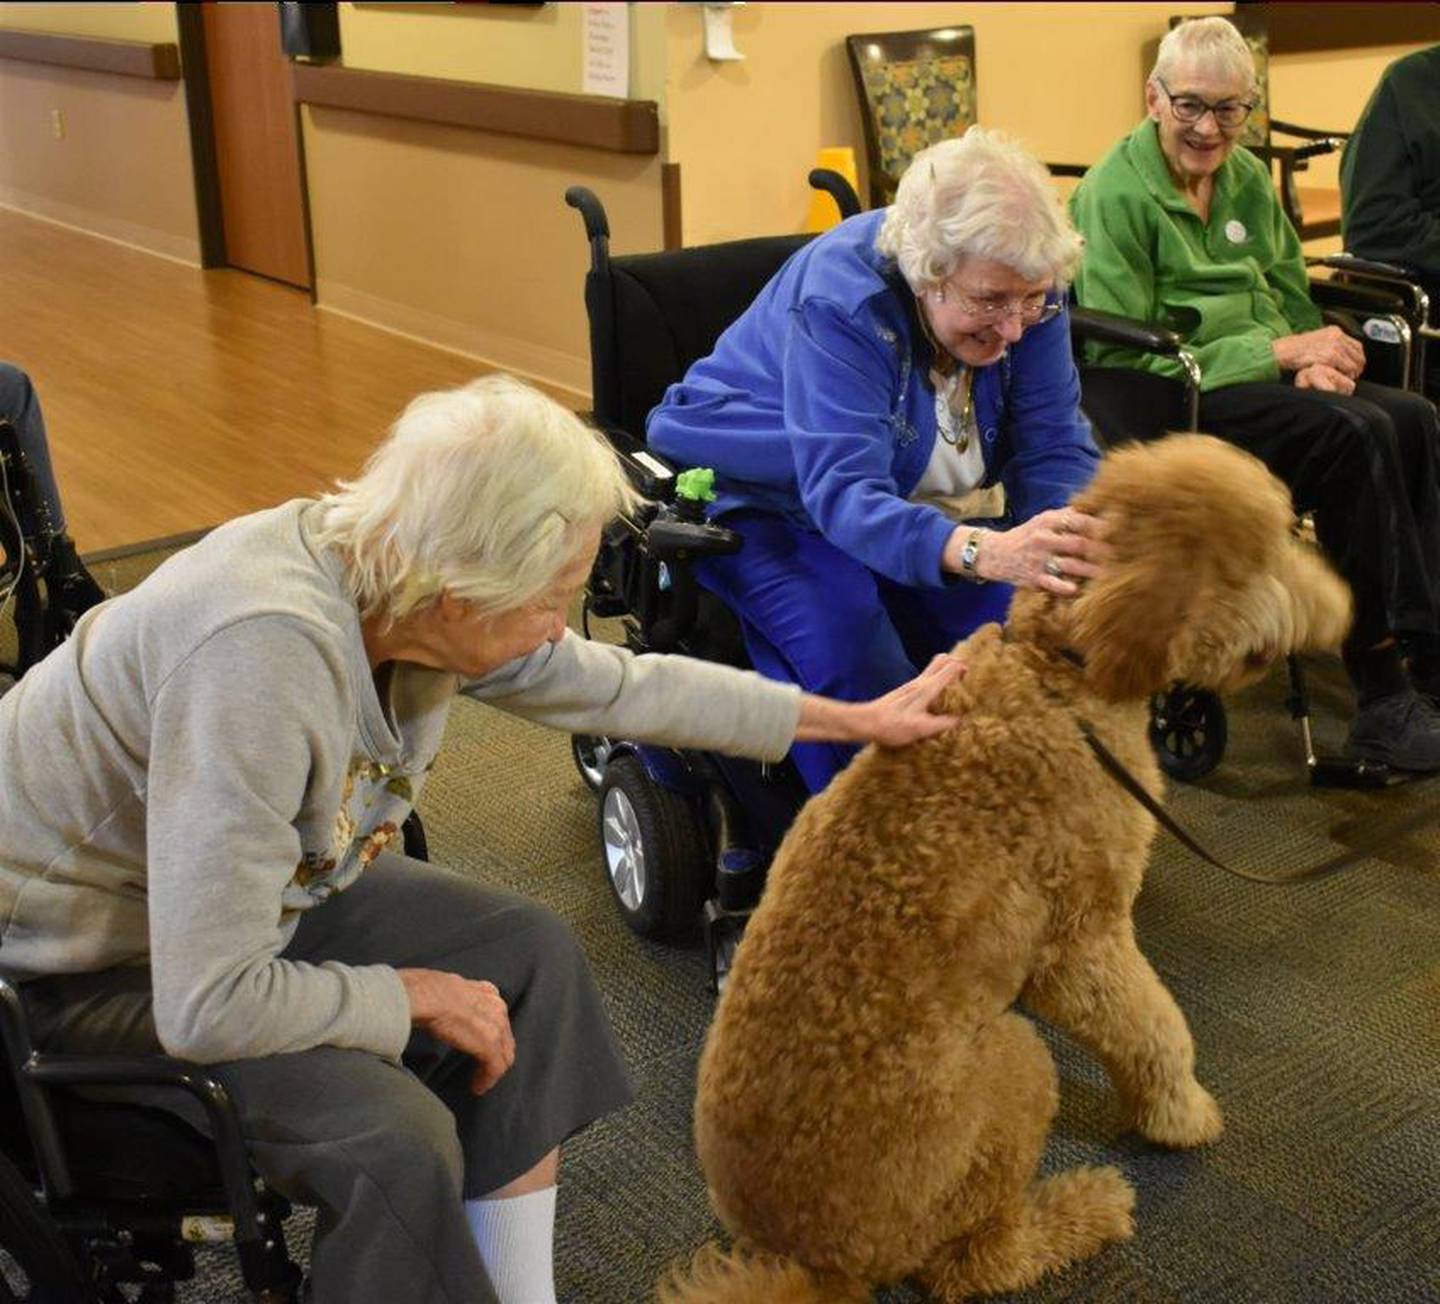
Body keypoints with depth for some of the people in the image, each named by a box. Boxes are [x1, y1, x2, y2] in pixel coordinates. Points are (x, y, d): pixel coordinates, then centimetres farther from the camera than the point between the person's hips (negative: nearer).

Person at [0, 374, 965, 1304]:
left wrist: (853, 718, 8)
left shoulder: (401, 578, -14)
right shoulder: (263, 654, -38)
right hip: (86, 959, -8)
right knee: (394, 1136, -24)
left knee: (528, 954, 1)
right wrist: (411, 996, -19)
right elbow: (206, 1007, -35)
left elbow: (625, 686, 1)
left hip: (244, 890, 8)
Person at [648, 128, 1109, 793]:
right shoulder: (840, 299, -32)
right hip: (755, 497, -5)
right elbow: (843, 493, -42)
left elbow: (1055, 448, -14)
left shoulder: (1024, 295, -14)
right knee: (856, 663, -32)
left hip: (907, 507, 6)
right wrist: (983, 552, -60)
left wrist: (1070, 551, -36)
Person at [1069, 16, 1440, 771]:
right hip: (1176, 401, -7)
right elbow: (1123, 353, -14)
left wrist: (1315, 360, -5)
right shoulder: (1116, 193, -7)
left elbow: (1294, 298, 22)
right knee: (1355, 434, -29)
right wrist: (1279, 352, -17)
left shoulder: (1246, 178, 16)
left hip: (1271, 378, 7)